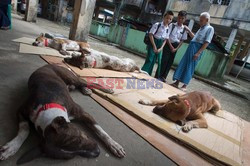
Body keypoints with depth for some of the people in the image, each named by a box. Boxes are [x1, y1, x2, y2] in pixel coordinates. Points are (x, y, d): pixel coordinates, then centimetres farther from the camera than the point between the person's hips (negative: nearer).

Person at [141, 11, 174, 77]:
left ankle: (148, 75, 17)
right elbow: (151, 35, -13)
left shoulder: (168, 29, 6)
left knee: (153, 61, 8)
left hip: (160, 45, 5)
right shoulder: (157, 25, -10)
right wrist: (154, 46, -16)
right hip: (153, 43, -5)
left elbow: (165, 40, 8)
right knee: (149, 59, -9)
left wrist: (161, 48, -6)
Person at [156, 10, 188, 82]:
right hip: (168, 44, -3)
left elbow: (182, 40, 4)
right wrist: (171, 46, -13)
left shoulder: (184, 29, 4)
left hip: (175, 46, 3)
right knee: (164, 60, -7)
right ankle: (159, 76, 2)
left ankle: (164, 77, 13)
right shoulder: (172, 25, -3)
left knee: (170, 62, 4)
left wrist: (176, 48, -9)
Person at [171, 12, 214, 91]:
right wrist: (189, 31, 22)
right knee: (182, 65, 5)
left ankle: (185, 86, 5)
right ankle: (176, 83, 11)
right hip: (191, 47, 8)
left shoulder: (210, 28, -5)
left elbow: (206, 43, -13)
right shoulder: (201, 28, 20)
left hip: (196, 49, -8)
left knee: (190, 68, -5)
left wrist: (198, 53, -20)